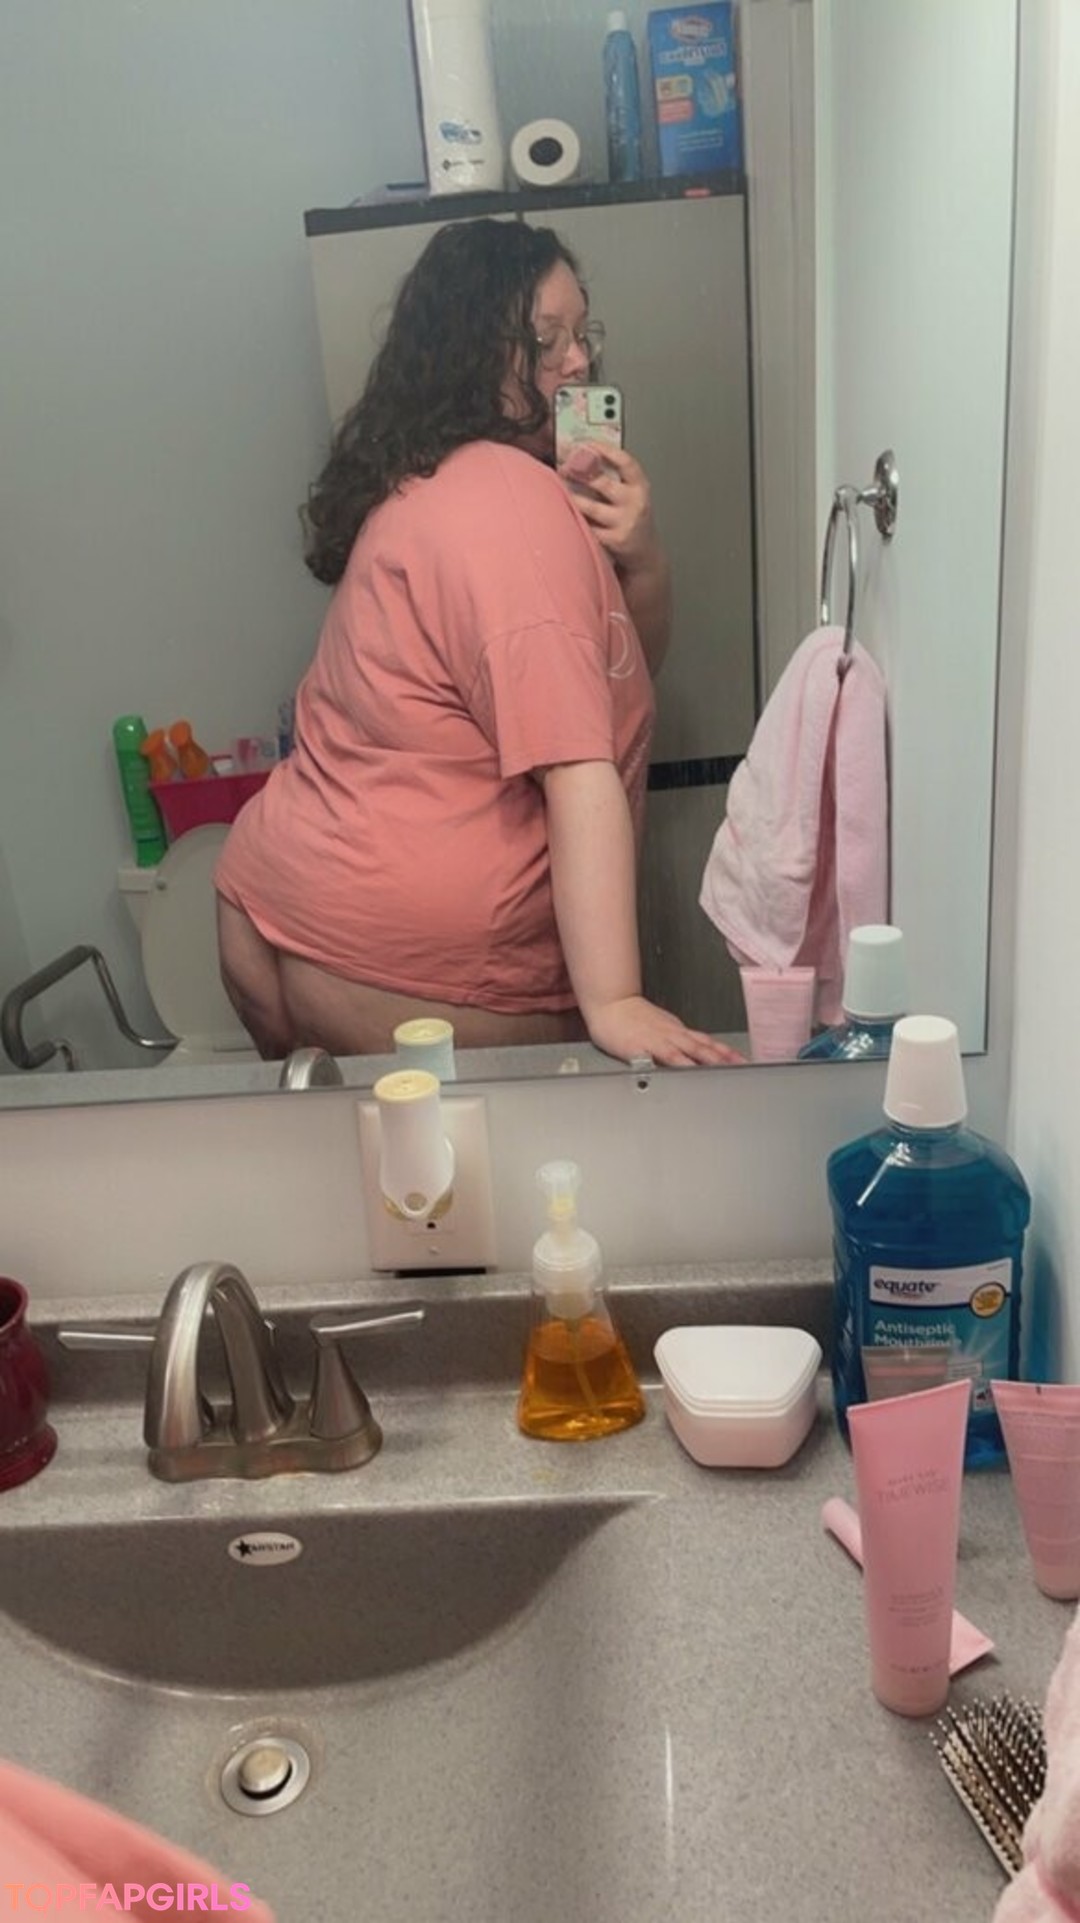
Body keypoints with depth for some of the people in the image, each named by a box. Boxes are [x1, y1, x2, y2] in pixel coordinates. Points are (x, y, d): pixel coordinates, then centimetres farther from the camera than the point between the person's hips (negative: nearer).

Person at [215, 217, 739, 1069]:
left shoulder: (444, 481, 12)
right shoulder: (511, 500, -18)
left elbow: (629, 666, 14)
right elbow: (579, 771, -28)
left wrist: (641, 558, -6)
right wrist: (614, 1004, -31)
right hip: (403, 973, -9)